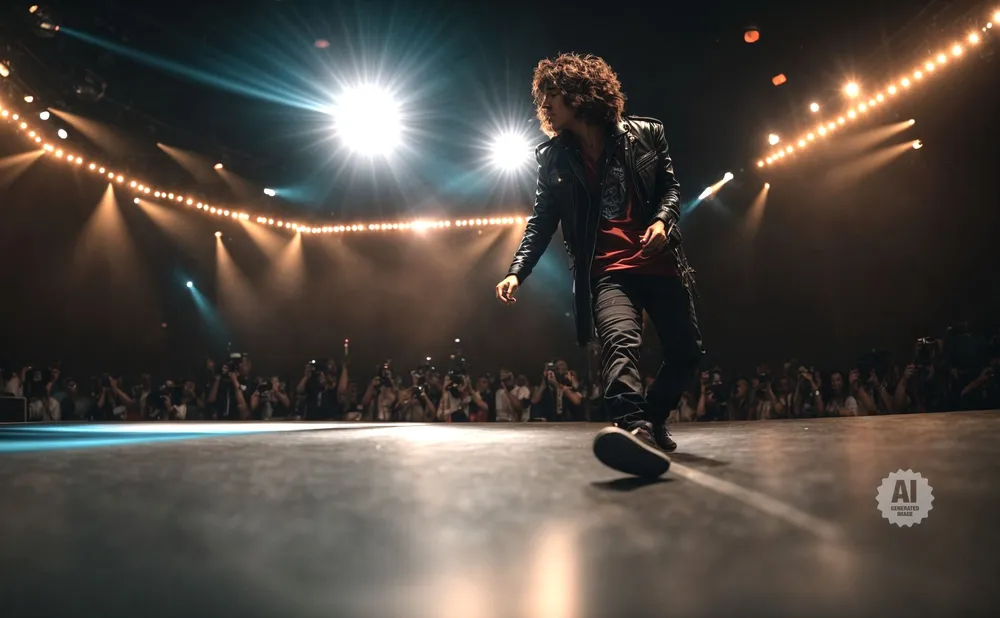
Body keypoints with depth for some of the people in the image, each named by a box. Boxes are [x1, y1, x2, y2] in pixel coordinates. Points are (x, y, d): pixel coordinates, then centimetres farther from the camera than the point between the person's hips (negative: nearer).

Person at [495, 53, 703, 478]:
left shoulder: (645, 134, 7)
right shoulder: (553, 160, 8)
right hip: (606, 272, -2)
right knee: (620, 342, -30)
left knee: (687, 354, 5)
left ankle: (652, 420, 27)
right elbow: (541, 222, 7)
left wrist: (663, 220, -11)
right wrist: (516, 272, -5)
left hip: (660, 263, 2)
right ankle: (636, 428, -46)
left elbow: (670, 186, 11)